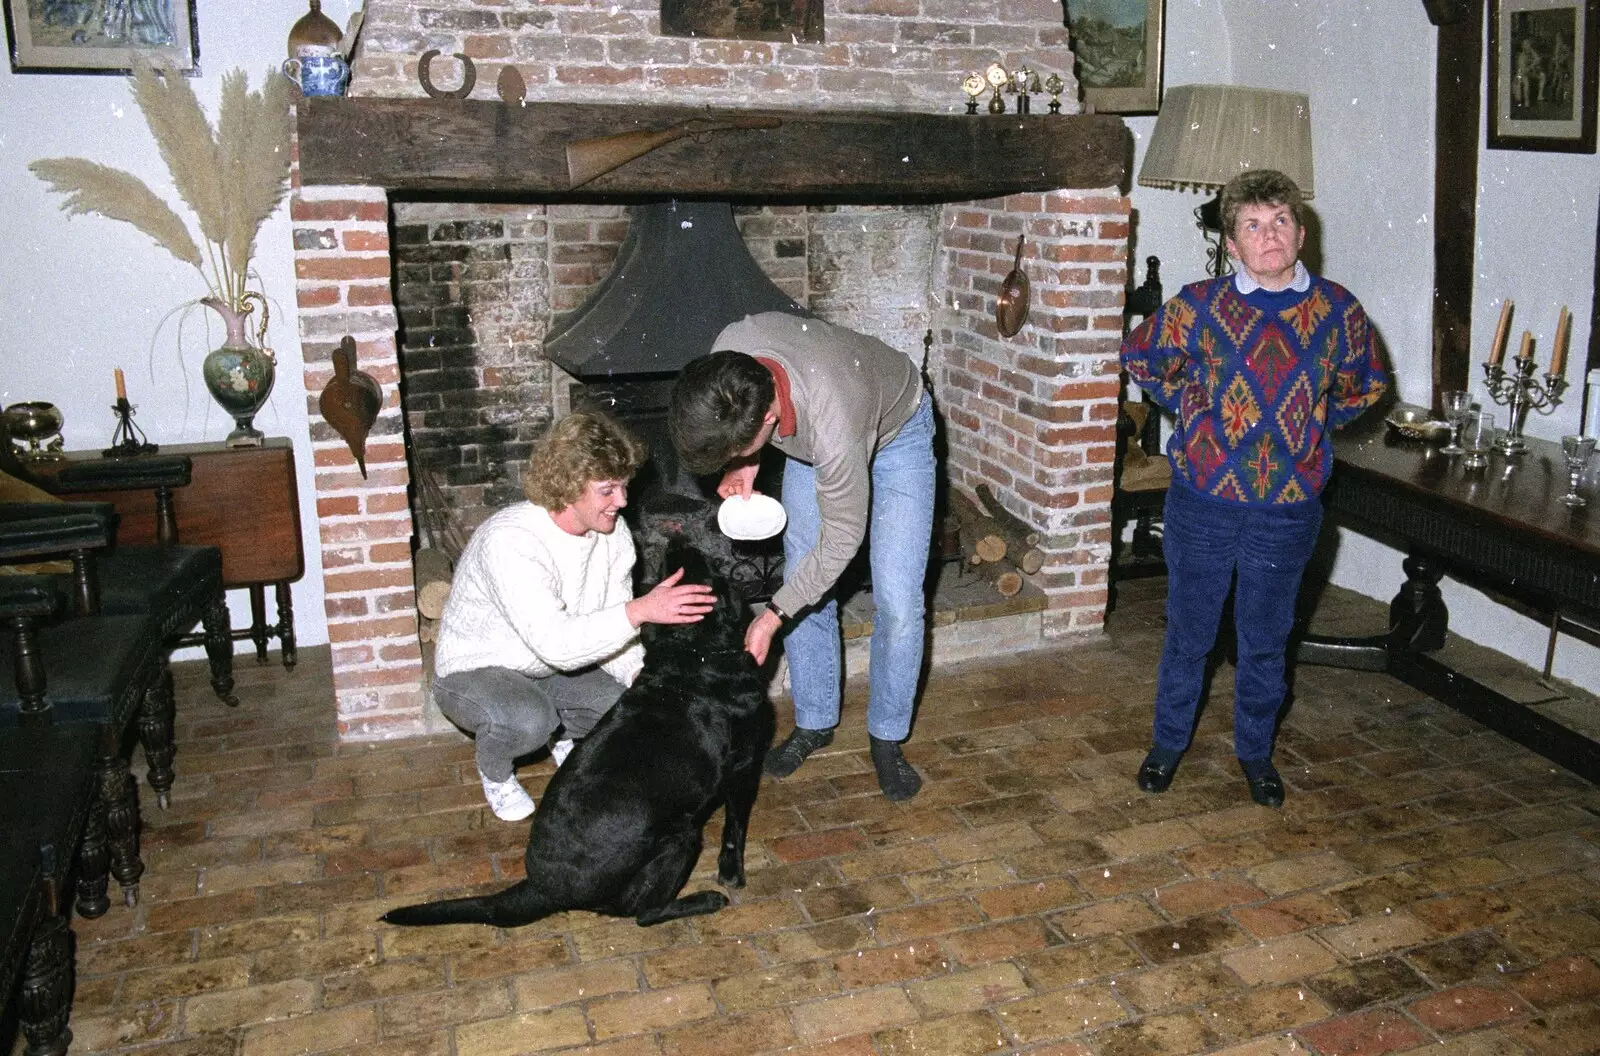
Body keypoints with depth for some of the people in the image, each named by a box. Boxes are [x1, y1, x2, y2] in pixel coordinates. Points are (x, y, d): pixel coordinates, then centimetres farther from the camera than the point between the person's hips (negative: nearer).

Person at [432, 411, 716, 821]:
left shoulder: (614, 533, -12)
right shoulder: (509, 541, -34)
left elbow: (611, 630, -6)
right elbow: (554, 642, -42)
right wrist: (641, 610, -49)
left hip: (558, 666, 6)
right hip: (476, 672, -6)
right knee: (528, 720, -37)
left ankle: (571, 739, 15)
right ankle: (495, 772, 0)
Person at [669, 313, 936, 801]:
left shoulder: (833, 430, -46)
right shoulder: (729, 348, -32)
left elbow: (840, 541, -29)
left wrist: (773, 616, -22)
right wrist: (745, 464, -17)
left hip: (895, 430, -5)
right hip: (809, 433, 5)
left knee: (899, 602, -9)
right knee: (805, 586, 3)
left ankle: (887, 737, 10)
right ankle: (815, 722, 20)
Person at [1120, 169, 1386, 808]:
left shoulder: (1339, 312, -2)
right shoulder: (1200, 306, -7)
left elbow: (1362, 388, 17)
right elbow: (1140, 358, 10)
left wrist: (1310, 427, 8)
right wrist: (1191, 406, 5)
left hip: (1287, 510, 1)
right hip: (1203, 500, -1)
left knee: (1266, 642, 15)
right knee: (1188, 634, 13)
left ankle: (1255, 751, 35)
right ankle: (1168, 742, 33)